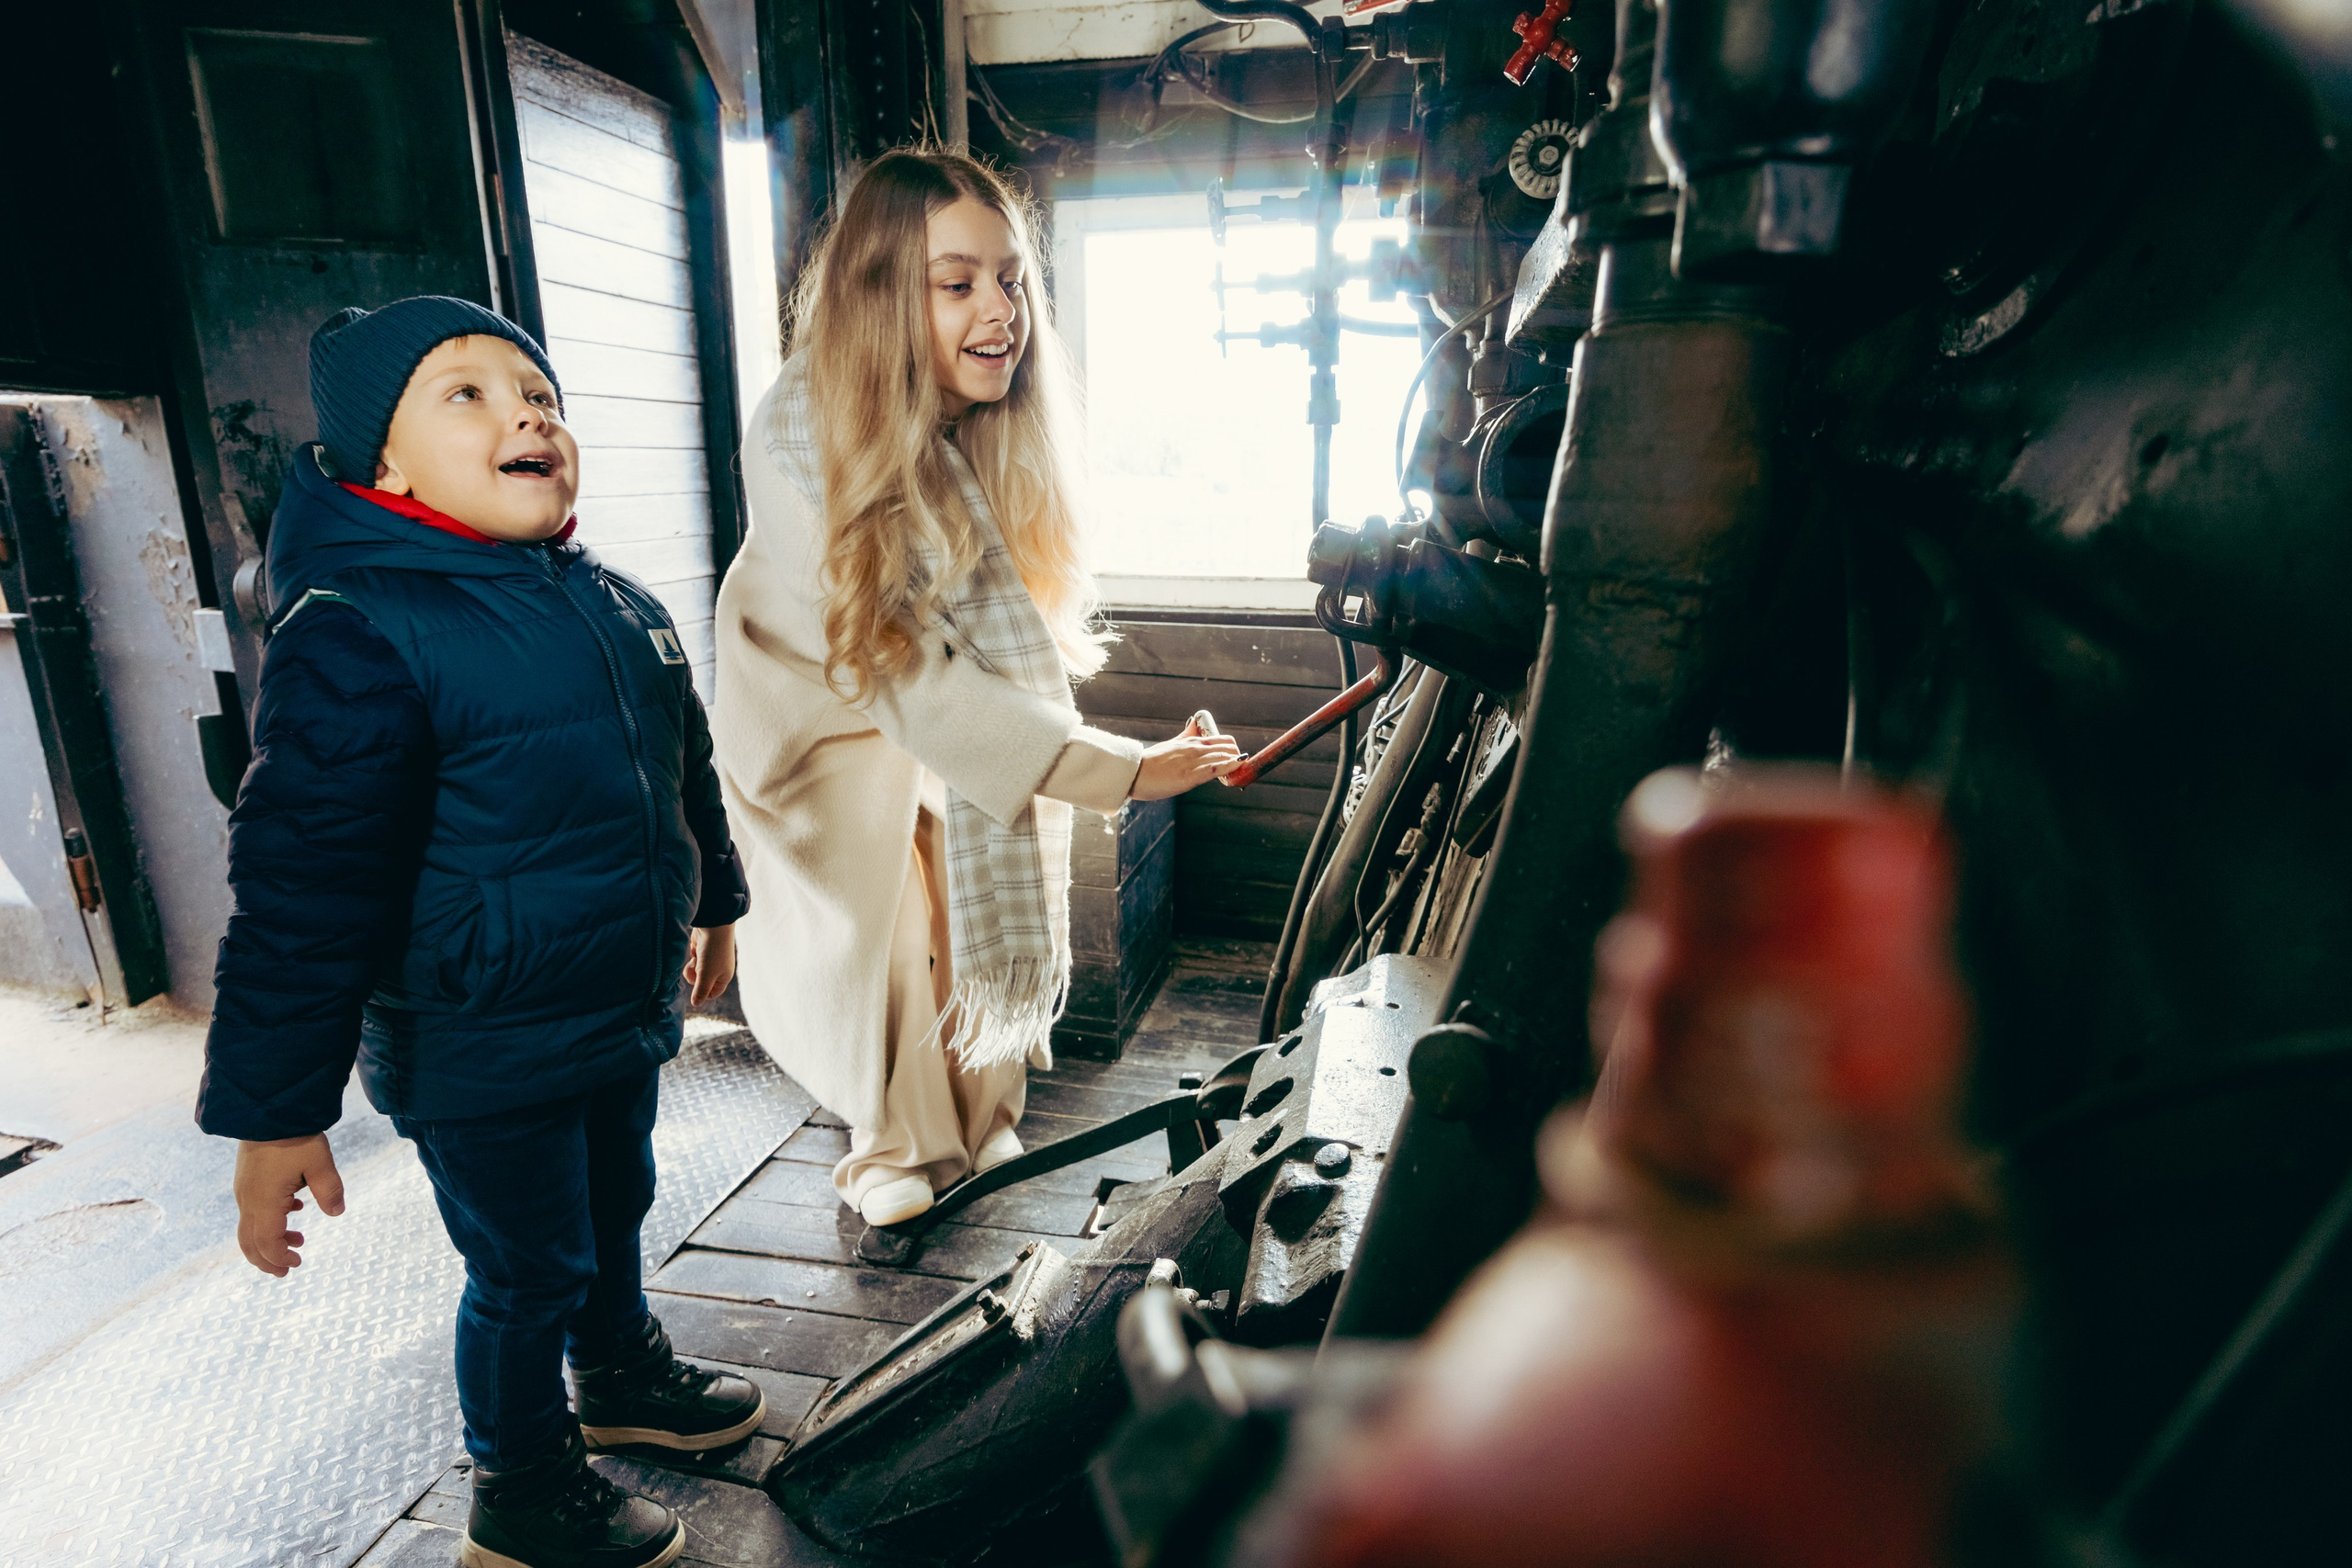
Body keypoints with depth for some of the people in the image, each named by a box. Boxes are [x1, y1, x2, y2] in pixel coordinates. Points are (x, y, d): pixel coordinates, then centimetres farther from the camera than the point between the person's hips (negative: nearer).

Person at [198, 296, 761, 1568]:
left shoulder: (618, 602, 2)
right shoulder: (354, 634, -20)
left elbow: (685, 774, 16)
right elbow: (302, 885, -20)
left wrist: (712, 904, 25)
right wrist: (276, 1110, -17)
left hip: (624, 1011, 7)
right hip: (481, 1053, -6)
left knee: (614, 1212, 26)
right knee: (529, 1271, 12)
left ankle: (622, 1376, 53)